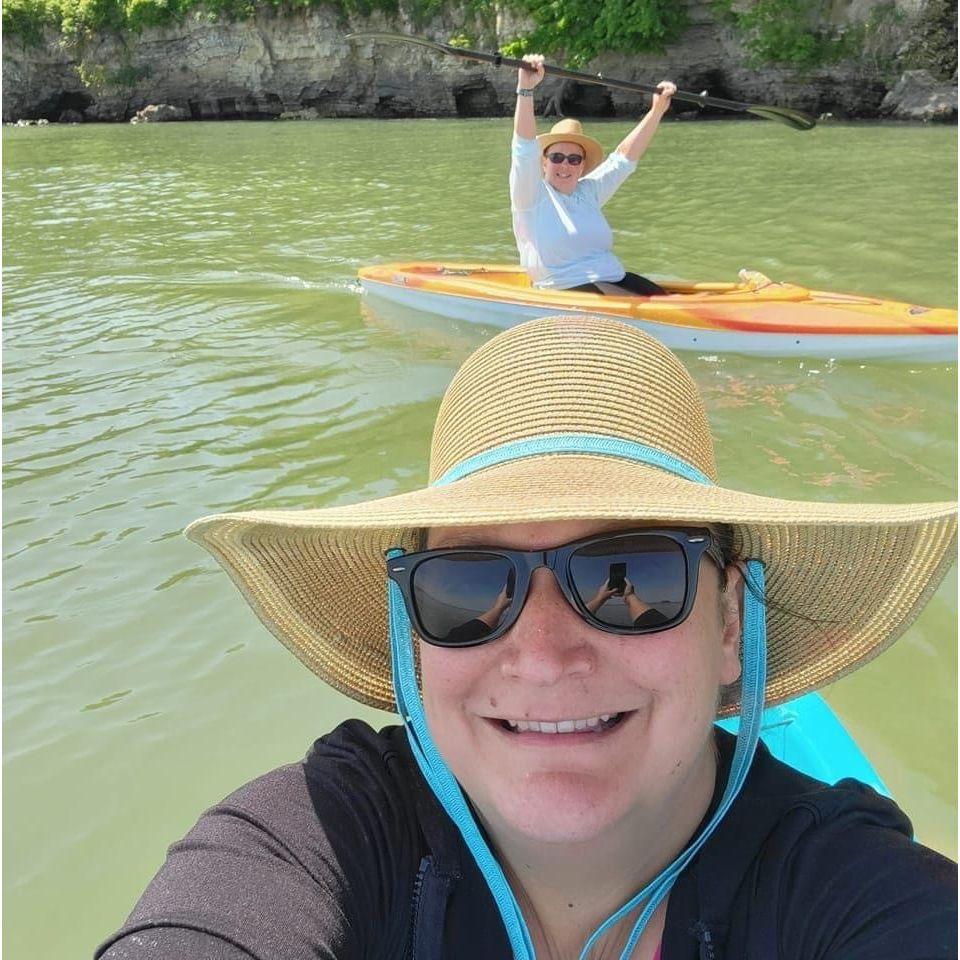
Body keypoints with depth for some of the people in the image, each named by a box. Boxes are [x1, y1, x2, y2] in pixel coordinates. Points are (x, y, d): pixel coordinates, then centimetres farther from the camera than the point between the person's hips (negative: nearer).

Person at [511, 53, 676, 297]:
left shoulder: (588, 191, 19)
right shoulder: (533, 196, 0)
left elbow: (624, 157, 18)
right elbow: (524, 149, -14)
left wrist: (657, 110, 10)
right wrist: (525, 90, -27)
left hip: (616, 279, 7)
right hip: (566, 289, -7)